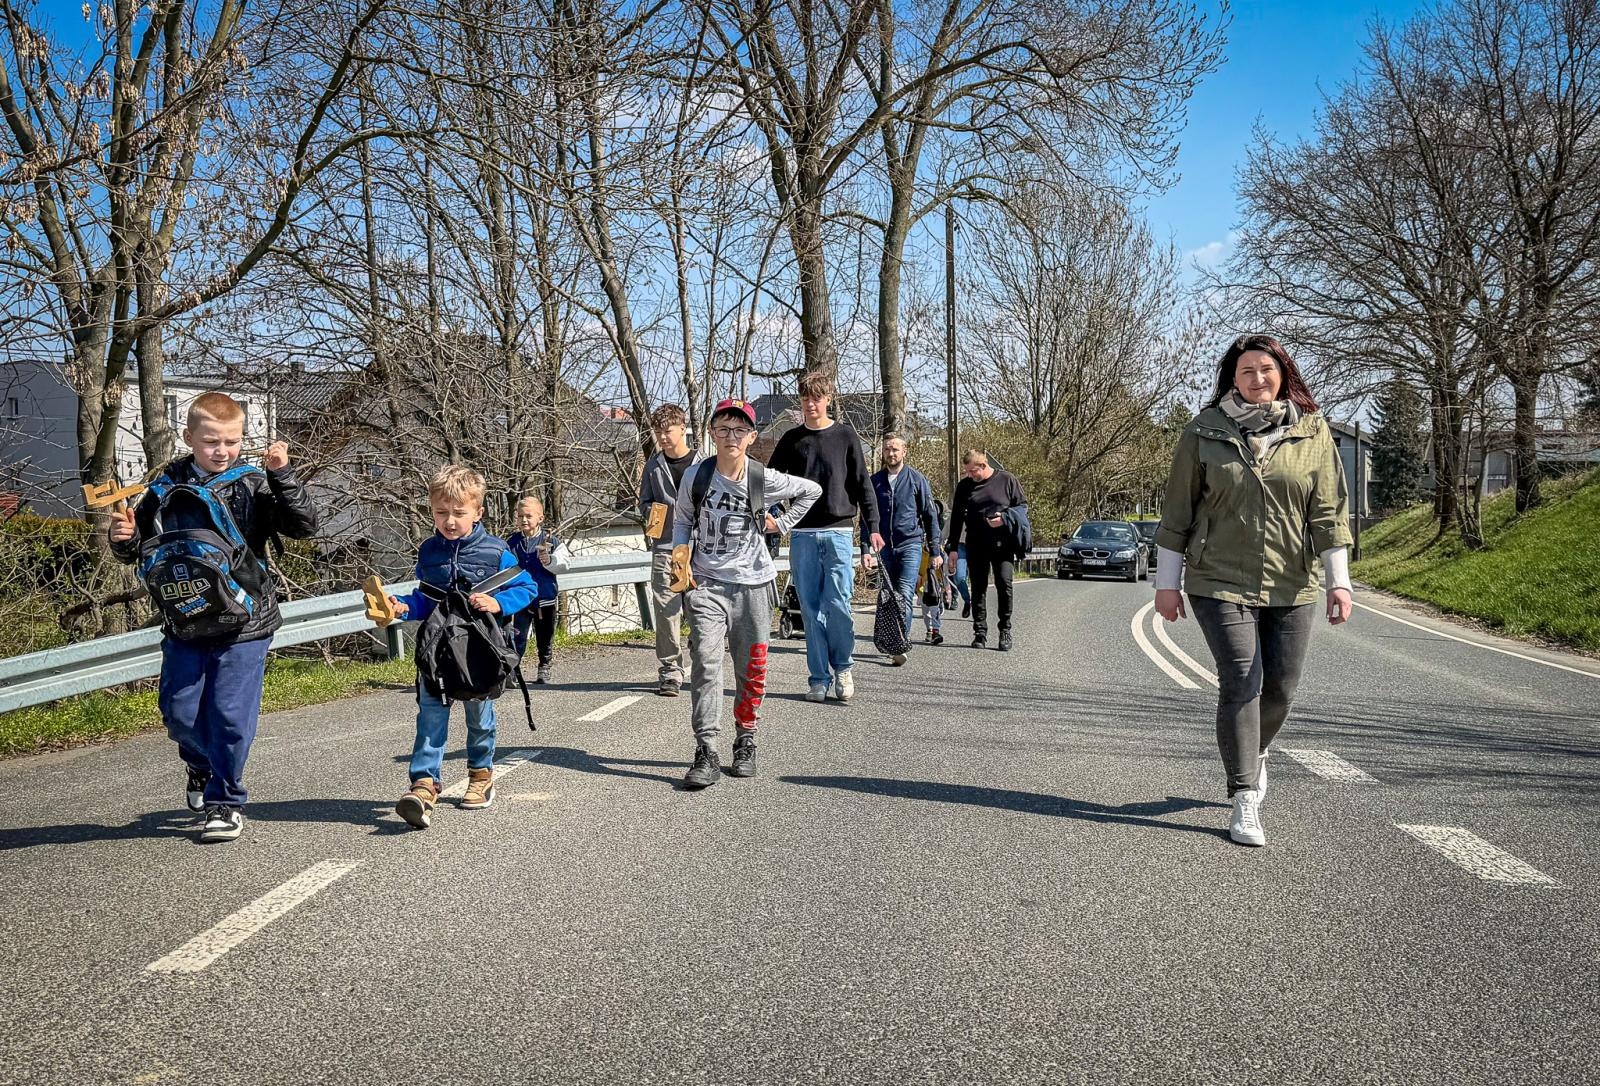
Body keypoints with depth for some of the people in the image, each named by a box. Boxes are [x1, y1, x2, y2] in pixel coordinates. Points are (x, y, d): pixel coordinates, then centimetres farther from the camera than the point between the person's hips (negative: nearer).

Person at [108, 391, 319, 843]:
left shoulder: (253, 485, -4)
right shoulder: (168, 487, 4)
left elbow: (304, 526, -14)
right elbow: (139, 546, 14)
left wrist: (281, 476, -23)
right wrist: (124, 538, -9)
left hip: (244, 624, -3)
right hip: (185, 624, 3)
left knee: (231, 716, -1)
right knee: (179, 710, 10)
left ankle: (224, 800, 17)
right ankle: (200, 765, 42)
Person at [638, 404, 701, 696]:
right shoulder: (654, 465, 10)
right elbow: (644, 502, 18)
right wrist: (650, 512, -2)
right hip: (664, 548, 1)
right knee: (666, 611, -4)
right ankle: (669, 673, 2)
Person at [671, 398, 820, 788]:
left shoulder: (765, 479, -5)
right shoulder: (696, 475, -4)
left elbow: (812, 490, 12)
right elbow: (682, 519, 13)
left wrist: (781, 523, 7)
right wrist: (680, 554, -3)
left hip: (753, 583, 1)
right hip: (706, 583, 0)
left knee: (751, 669, 6)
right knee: (705, 664, -13)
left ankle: (745, 743, 24)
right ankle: (706, 753, -13)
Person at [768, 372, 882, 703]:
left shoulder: (846, 436, 6)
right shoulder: (791, 440, 11)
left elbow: (862, 485, 5)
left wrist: (872, 527, -2)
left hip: (838, 532, -2)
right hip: (802, 536, 2)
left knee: (838, 605, -8)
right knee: (811, 610, 2)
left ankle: (843, 667, 13)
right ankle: (819, 678, 10)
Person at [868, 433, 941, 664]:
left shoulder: (917, 479, 1)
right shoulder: (874, 481, 8)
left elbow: (930, 515, 4)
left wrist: (935, 551, 1)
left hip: (910, 544, -3)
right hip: (884, 547, 3)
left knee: (905, 596, -14)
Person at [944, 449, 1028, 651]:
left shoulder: (1007, 480, 1)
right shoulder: (964, 486, 8)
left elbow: (1023, 505, 5)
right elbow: (956, 517, 12)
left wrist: (1005, 518, -14)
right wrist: (953, 547, 7)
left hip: (1002, 543, -3)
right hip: (976, 545, 3)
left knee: (1004, 583, -12)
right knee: (978, 588, 3)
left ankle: (1005, 630, -1)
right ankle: (980, 632, 10)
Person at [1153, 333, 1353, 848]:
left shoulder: (1312, 433, 4)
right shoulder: (1204, 432, 0)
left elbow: (1328, 511, 3)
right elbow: (1178, 511, 3)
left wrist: (1339, 580, -3)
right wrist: (1167, 582, 2)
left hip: (1291, 586, 2)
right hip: (1220, 582, -2)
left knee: (1281, 686, 10)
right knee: (1241, 683, -10)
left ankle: (1254, 754, 42)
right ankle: (1245, 801, -4)